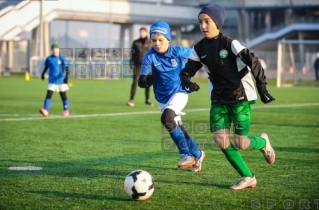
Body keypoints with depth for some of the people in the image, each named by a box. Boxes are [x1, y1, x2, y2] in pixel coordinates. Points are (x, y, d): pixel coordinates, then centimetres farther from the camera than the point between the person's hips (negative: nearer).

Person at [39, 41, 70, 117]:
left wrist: (66, 76, -26)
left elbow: (66, 68, -12)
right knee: (49, 94, -11)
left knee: (63, 96, 9)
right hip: (52, 81, 2)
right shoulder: (49, 59, 2)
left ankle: (66, 110, 21)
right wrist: (43, 74, 28)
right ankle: (45, 110, -18)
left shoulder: (62, 58, -7)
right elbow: (46, 67, 20)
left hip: (61, 81, -2)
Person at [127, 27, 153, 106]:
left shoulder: (150, 43, 5)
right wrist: (131, 66, -1)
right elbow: (132, 55, 5)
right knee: (135, 82, -7)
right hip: (137, 65, -1)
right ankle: (131, 100, -8)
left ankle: (147, 100, 14)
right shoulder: (136, 43, 5)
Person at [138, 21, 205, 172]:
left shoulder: (178, 52, -16)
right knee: (179, 130, 14)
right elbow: (142, 82, -22)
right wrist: (146, 81, -43)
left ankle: (186, 155, -20)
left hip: (179, 92, -3)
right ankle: (197, 155, 39)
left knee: (167, 118, -29)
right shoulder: (150, 56, -16)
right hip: (162, 98, 4)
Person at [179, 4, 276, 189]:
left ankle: (263, 142, 29)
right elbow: (187, 71, 3)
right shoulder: (199, 49, 1)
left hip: (240, 97, -5)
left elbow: (253, 63, -16)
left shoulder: (230, 44, -14)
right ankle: (248, 177, 6)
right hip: (219, 99, 5)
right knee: (220, 139, -8)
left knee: (241, 143, -8)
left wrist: (262, 88, -21)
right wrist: (187, 82, -20)